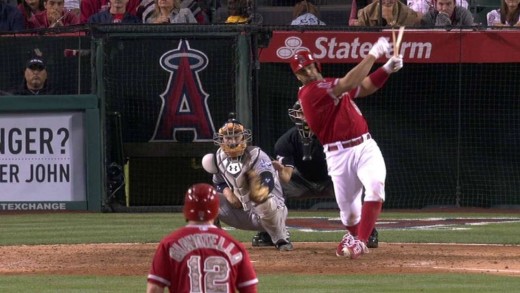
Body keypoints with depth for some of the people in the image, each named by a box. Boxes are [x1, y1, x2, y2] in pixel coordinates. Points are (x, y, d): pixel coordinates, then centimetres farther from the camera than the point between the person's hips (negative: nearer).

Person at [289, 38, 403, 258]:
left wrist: (388, 68, 3)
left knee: (375, 185, -23)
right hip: (339, 155, -5)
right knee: (348, 210, 3)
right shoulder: (310, 93, -12)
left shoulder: (330, 85, 16)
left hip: (365, 146, 5)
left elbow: (366, 86, 20)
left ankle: (359, 241, -24)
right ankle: (353, 235, 39)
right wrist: (373, 54, -19)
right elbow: (349, 83, -21)